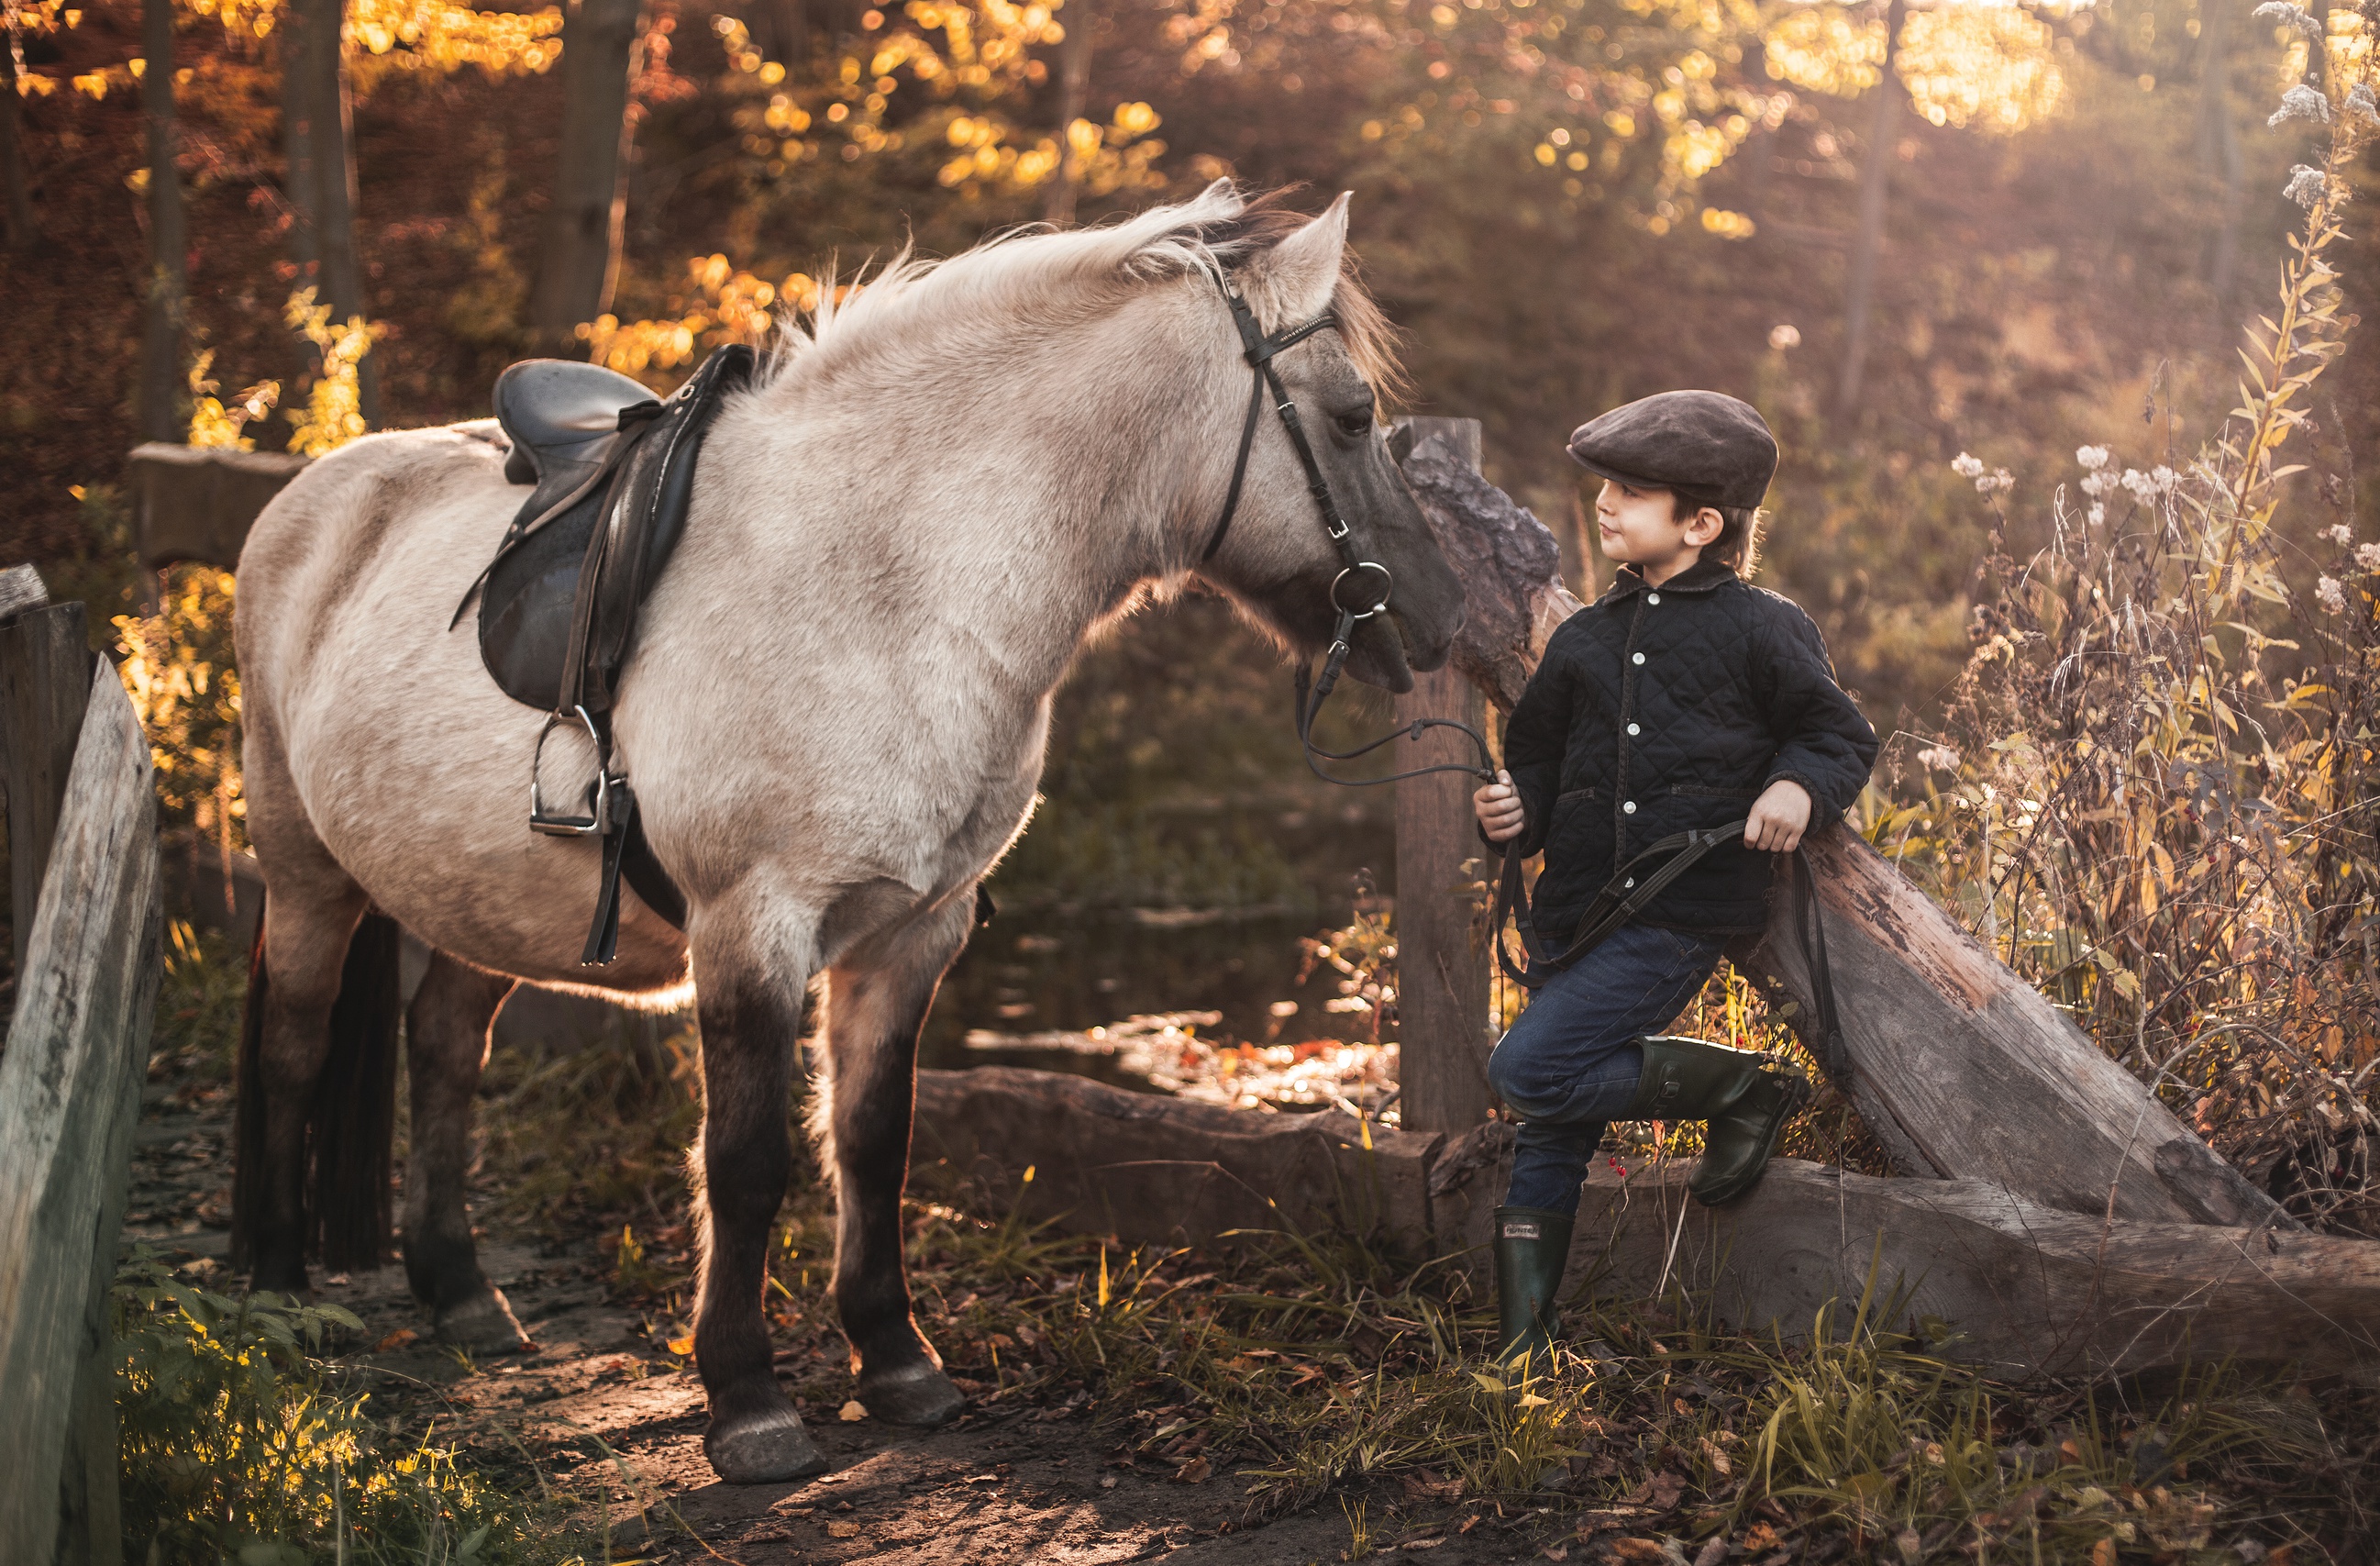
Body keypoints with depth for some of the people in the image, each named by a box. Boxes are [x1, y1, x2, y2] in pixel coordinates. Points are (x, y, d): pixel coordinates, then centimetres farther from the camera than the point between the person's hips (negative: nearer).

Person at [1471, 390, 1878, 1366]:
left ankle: (1743, 1089, -4)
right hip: (1579, 915, 6)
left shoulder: (1760, 629, 2)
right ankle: (1523, 1341, 13)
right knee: (1548, 1138, 5)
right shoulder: (1585, 640, 16)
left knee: (1529, 1073, -20)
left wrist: (1799, 787, -13)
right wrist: (1515, 811, 1)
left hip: (1683, 915, -6)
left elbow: (1842, 736, 7)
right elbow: (1541, 759, 23)